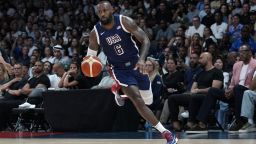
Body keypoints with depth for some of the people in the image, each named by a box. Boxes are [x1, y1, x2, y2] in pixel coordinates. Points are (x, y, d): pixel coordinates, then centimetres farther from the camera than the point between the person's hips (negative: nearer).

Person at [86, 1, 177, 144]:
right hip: (120, 69, -1)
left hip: (136, 64, 1)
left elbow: (145, 40, -16)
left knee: (147, 100, 13)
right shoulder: (95, 33, -11)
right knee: (137, 100, -20)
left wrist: (142, 59, -33)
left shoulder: (124, 21, -15)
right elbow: (91, 55, 1)